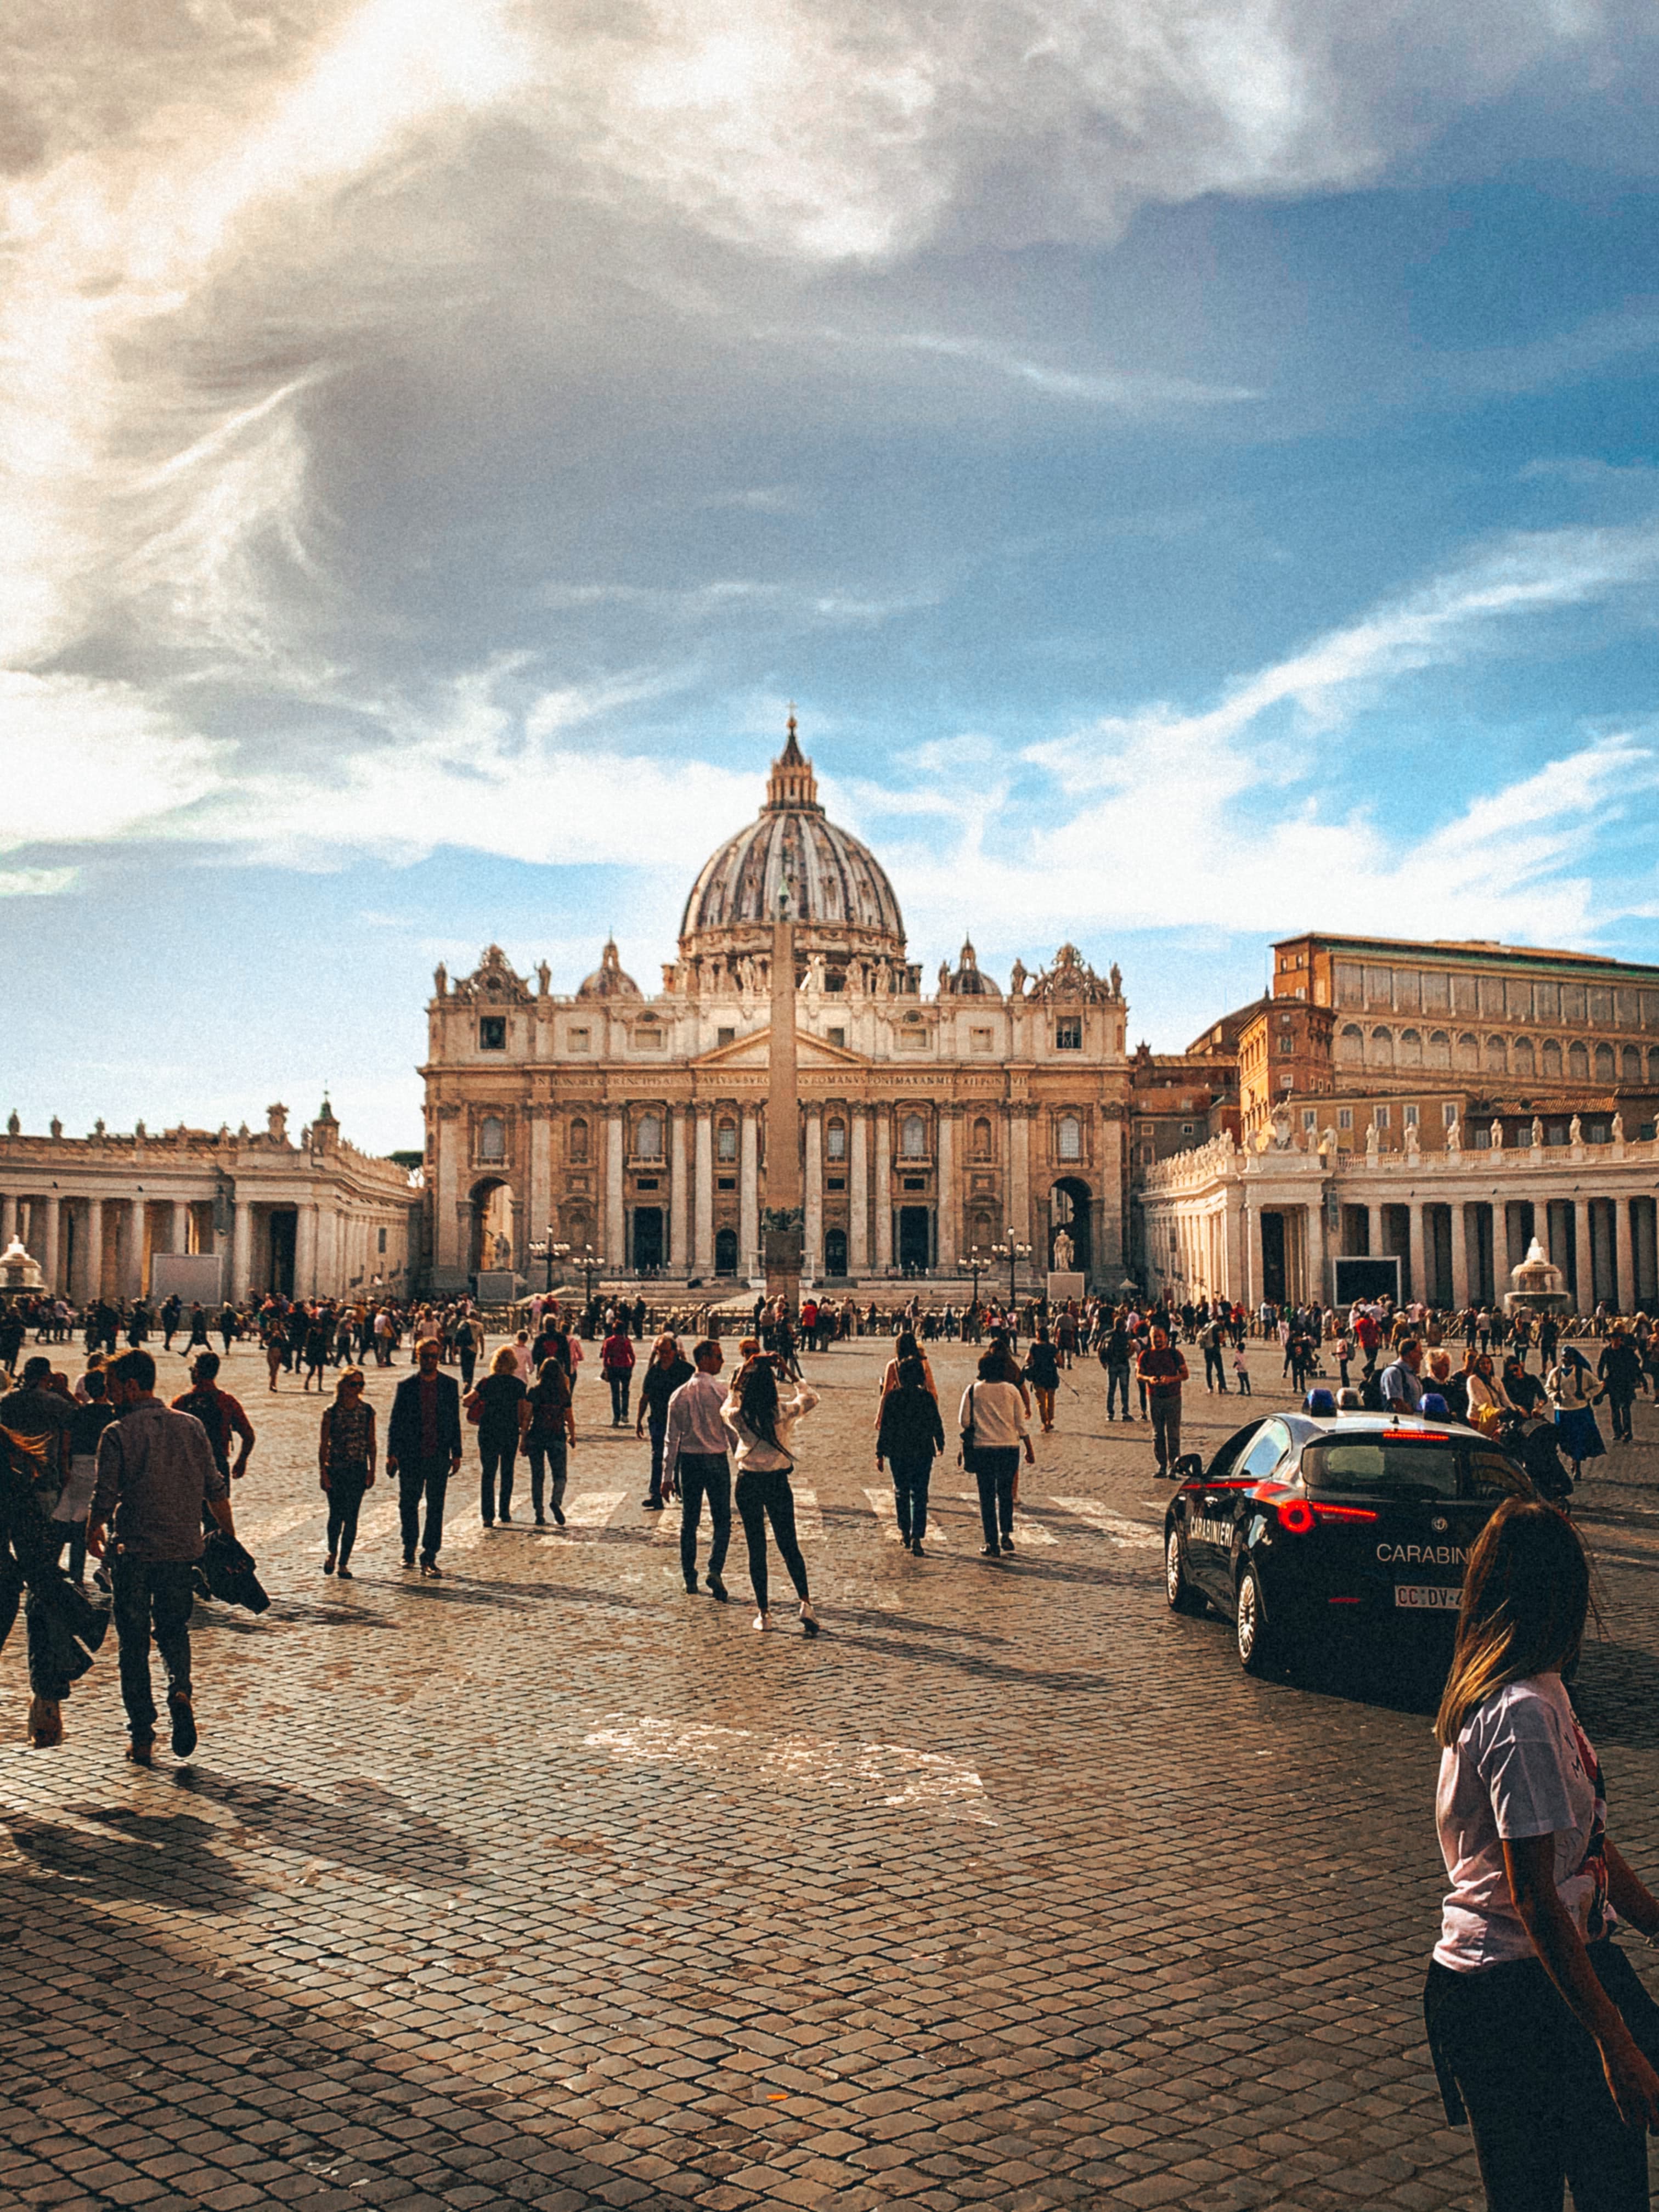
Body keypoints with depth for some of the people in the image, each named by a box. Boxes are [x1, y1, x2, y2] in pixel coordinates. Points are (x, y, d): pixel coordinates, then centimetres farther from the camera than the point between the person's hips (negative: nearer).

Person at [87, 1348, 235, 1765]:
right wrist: (230, 1538, 15)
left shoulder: (118, 1434, -9)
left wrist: (93, 1535, 12)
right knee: (174, 1629, 19)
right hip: (183, 1551, 3)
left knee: (134, 1643, 9)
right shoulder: (191, 1426, 3)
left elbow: (105, 1498, -8)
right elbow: (216, 1490, 5)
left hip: (133, 1553, -3)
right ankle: (180, 1690, -10)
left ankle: (142, 1736, 9)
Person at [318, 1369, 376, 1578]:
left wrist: (371, 1470, 2)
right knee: (336, 1515, 2)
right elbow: (323, 1444, -2)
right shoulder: (331, 1412, -3)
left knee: (351, 1517, 0)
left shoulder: (367, 1411, 2)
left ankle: (343, 1563, 8)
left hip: (358, 1470, 1)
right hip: (335, 1470, -1)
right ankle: (333, 1553, 29)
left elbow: (371, 1443, 6)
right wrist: (323, 1472, -7)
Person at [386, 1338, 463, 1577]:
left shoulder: (450, 1385, 3)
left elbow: (455, 1421, 6)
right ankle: (409, 1548, 31)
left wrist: (456, 1454, 4)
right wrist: (391, 1453, -4)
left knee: (436, 1507, -2)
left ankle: (429, 1557, 2)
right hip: (410, 1455, 0)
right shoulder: (406, 1385, 0)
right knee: (408, 1504, 11)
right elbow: (395, 1421, 2)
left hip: (439, 1456, 0)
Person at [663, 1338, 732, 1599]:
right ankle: (715, 1570, -15)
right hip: (716, 1460, -3)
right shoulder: (719, 1393, -11)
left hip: (689, 1460, 3)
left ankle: (689, 1578, 15)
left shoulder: (680, 1394, 0)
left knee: (689, 1521, 12)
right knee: (721, 1520, 4)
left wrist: (668, 1475, 6)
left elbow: (672, 1437, 2)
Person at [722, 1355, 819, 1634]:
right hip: (778, 1483, 0)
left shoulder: (738, 1417, -12)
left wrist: (736, 1386, 20)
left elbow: (725, 1409, 15)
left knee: (756, 1550, 8)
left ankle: (764, 1613, 11)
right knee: (789, 1546, 9)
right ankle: (806, 1602, -6)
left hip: (749, 1484, 0)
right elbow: (810, 1398, 8)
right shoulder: (783, 1413, -12)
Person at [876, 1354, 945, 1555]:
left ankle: (905, 1533, 28)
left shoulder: (892, 1397, -5)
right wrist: (940, 1445, 20)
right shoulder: (927, 1397, -5)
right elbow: (936, 1424, 2)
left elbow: (885, 1427, -4)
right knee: (919, 1495, 0)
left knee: (901, 1492, 18)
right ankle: (916, 1537, -11)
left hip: (897, 1453, 1)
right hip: (923, 1453, -1)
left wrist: (880, 1454, 2)